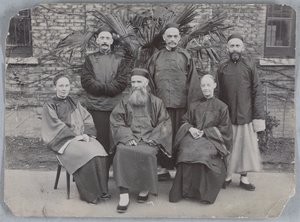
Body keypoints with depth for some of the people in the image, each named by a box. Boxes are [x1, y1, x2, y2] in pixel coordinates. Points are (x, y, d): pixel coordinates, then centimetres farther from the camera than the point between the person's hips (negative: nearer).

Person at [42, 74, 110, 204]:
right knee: (86, 154, -32)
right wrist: (75, 136, -16)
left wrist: (86, 133, -8)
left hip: (82, 137, 4)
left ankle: (102, 191, -20)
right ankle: (89, 194, -20)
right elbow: (56, 125, -7)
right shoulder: (49, 106, 5)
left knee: (99, 151, -27)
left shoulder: (75, 103, 21)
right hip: (63, 141, -4)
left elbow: (87, 119, 12)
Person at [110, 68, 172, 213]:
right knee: (122, 152, -31)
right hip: (129, 138, 1)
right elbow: (116, 122, 6)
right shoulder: (124, 103, 15)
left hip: (149, 139, -1)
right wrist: (128, 137, -11)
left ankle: (146, 189, -9)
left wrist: (153, 138, -8)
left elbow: (164, 123, 7)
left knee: (146, 153, -34)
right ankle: (124, 194, -30)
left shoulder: (156, 103, 12)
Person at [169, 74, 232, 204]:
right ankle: (183, 190, -24)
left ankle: (203, 192, -24)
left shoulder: (221, 107, 10)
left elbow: (225, 128, 3)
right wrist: (190, 129, -6)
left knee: (202, 153, -37)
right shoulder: (194, 105, 21)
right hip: (193, 136, 3)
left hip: (211, 139, -2)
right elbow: (185, 121, 19)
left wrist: (204, 132, -9)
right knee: (186, 151, -33)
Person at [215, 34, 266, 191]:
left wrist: (259, 117, -6)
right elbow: (217, 94, 8)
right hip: (227, 116, 1)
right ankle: (227, 176, 18)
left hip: (246, 115, 0)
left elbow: (257, 92, 1)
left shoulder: (250, 67, 3)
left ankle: (244, 178, 15)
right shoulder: (222, 69, 7)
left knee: (246, 145, 3)